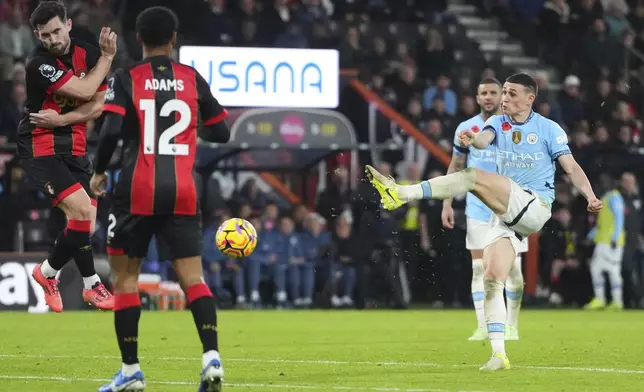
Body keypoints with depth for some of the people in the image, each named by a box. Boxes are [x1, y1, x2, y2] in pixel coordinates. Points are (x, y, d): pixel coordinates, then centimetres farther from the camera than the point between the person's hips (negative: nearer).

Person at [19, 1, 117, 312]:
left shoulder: (88, 54, 1)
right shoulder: (39, 64, -18)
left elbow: (98, 105, -1)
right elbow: (84, 91, -23)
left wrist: (61, 119, -17)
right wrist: (108, 56, -11)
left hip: (75, 148, 7)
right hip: (41, 148, -7)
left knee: (87, 225, 2)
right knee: (82, 211, -20)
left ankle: (47, 272, 24)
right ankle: (91, 285, -3)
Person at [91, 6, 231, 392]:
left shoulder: (126, 79, -1)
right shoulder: (193, 79, 7)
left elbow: (112, 131, -13)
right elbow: (221, 132, 13)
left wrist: (99, 171, 3)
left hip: (137, 192, -2)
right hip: (183, 194, 2)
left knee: (125, 277, 9)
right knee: (193, 278, 2)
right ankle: (212, 357, -17)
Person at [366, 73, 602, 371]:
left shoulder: (549, 129, 2)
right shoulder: (498, 123, 13)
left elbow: (572, 168, 0)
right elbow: (484, 139, -10)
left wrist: (590, 196, -17)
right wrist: (472, 140, -35)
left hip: (534, 207, -6)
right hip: (506, 217, 6)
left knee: (472, 177, -25)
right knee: (491, 279, -8)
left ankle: (402, 193, -35)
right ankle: (499, 354, -7)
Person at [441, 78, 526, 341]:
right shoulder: (466, 128, 4)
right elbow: (455, 167, 12)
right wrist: (447, 204, 6)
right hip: (478, 208, 1)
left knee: (513, 268, -2)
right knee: (479, 268, -4)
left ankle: (512, 325, 12)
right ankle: (483, 328, -3)